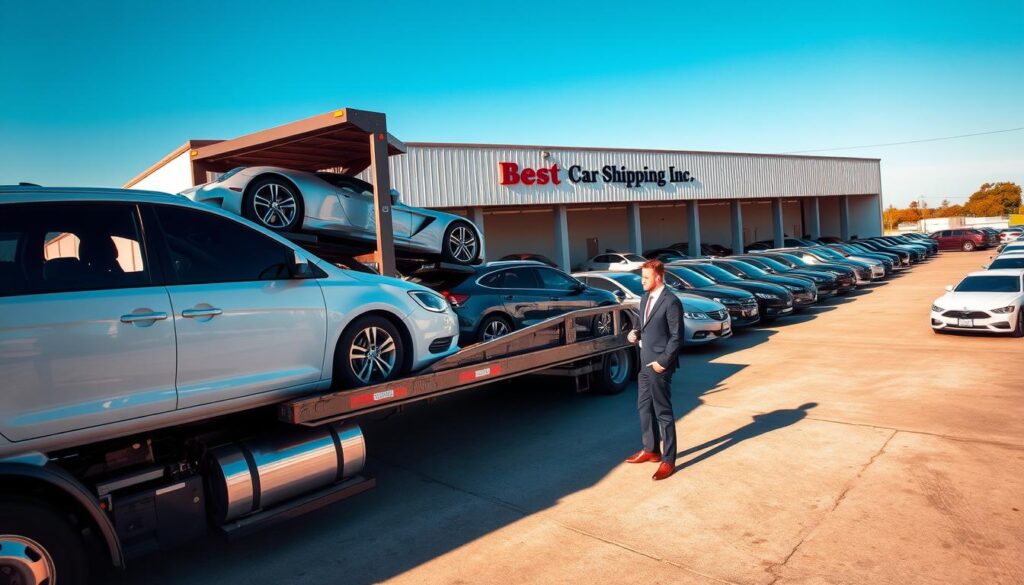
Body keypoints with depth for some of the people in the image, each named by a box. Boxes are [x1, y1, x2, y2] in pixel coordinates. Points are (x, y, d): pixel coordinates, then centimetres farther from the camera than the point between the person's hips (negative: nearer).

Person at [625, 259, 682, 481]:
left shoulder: (671, 302, -15)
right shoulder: (645, 299, 11)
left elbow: (677, 336, -16)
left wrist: (663, 361, -18)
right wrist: (636, 333, 0)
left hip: (660, 365, -9)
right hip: (645, 363, 9)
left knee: (663, 412, 0)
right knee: (644, 407, 17)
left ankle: (668, 460, 11)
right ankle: (651, 450, 31)